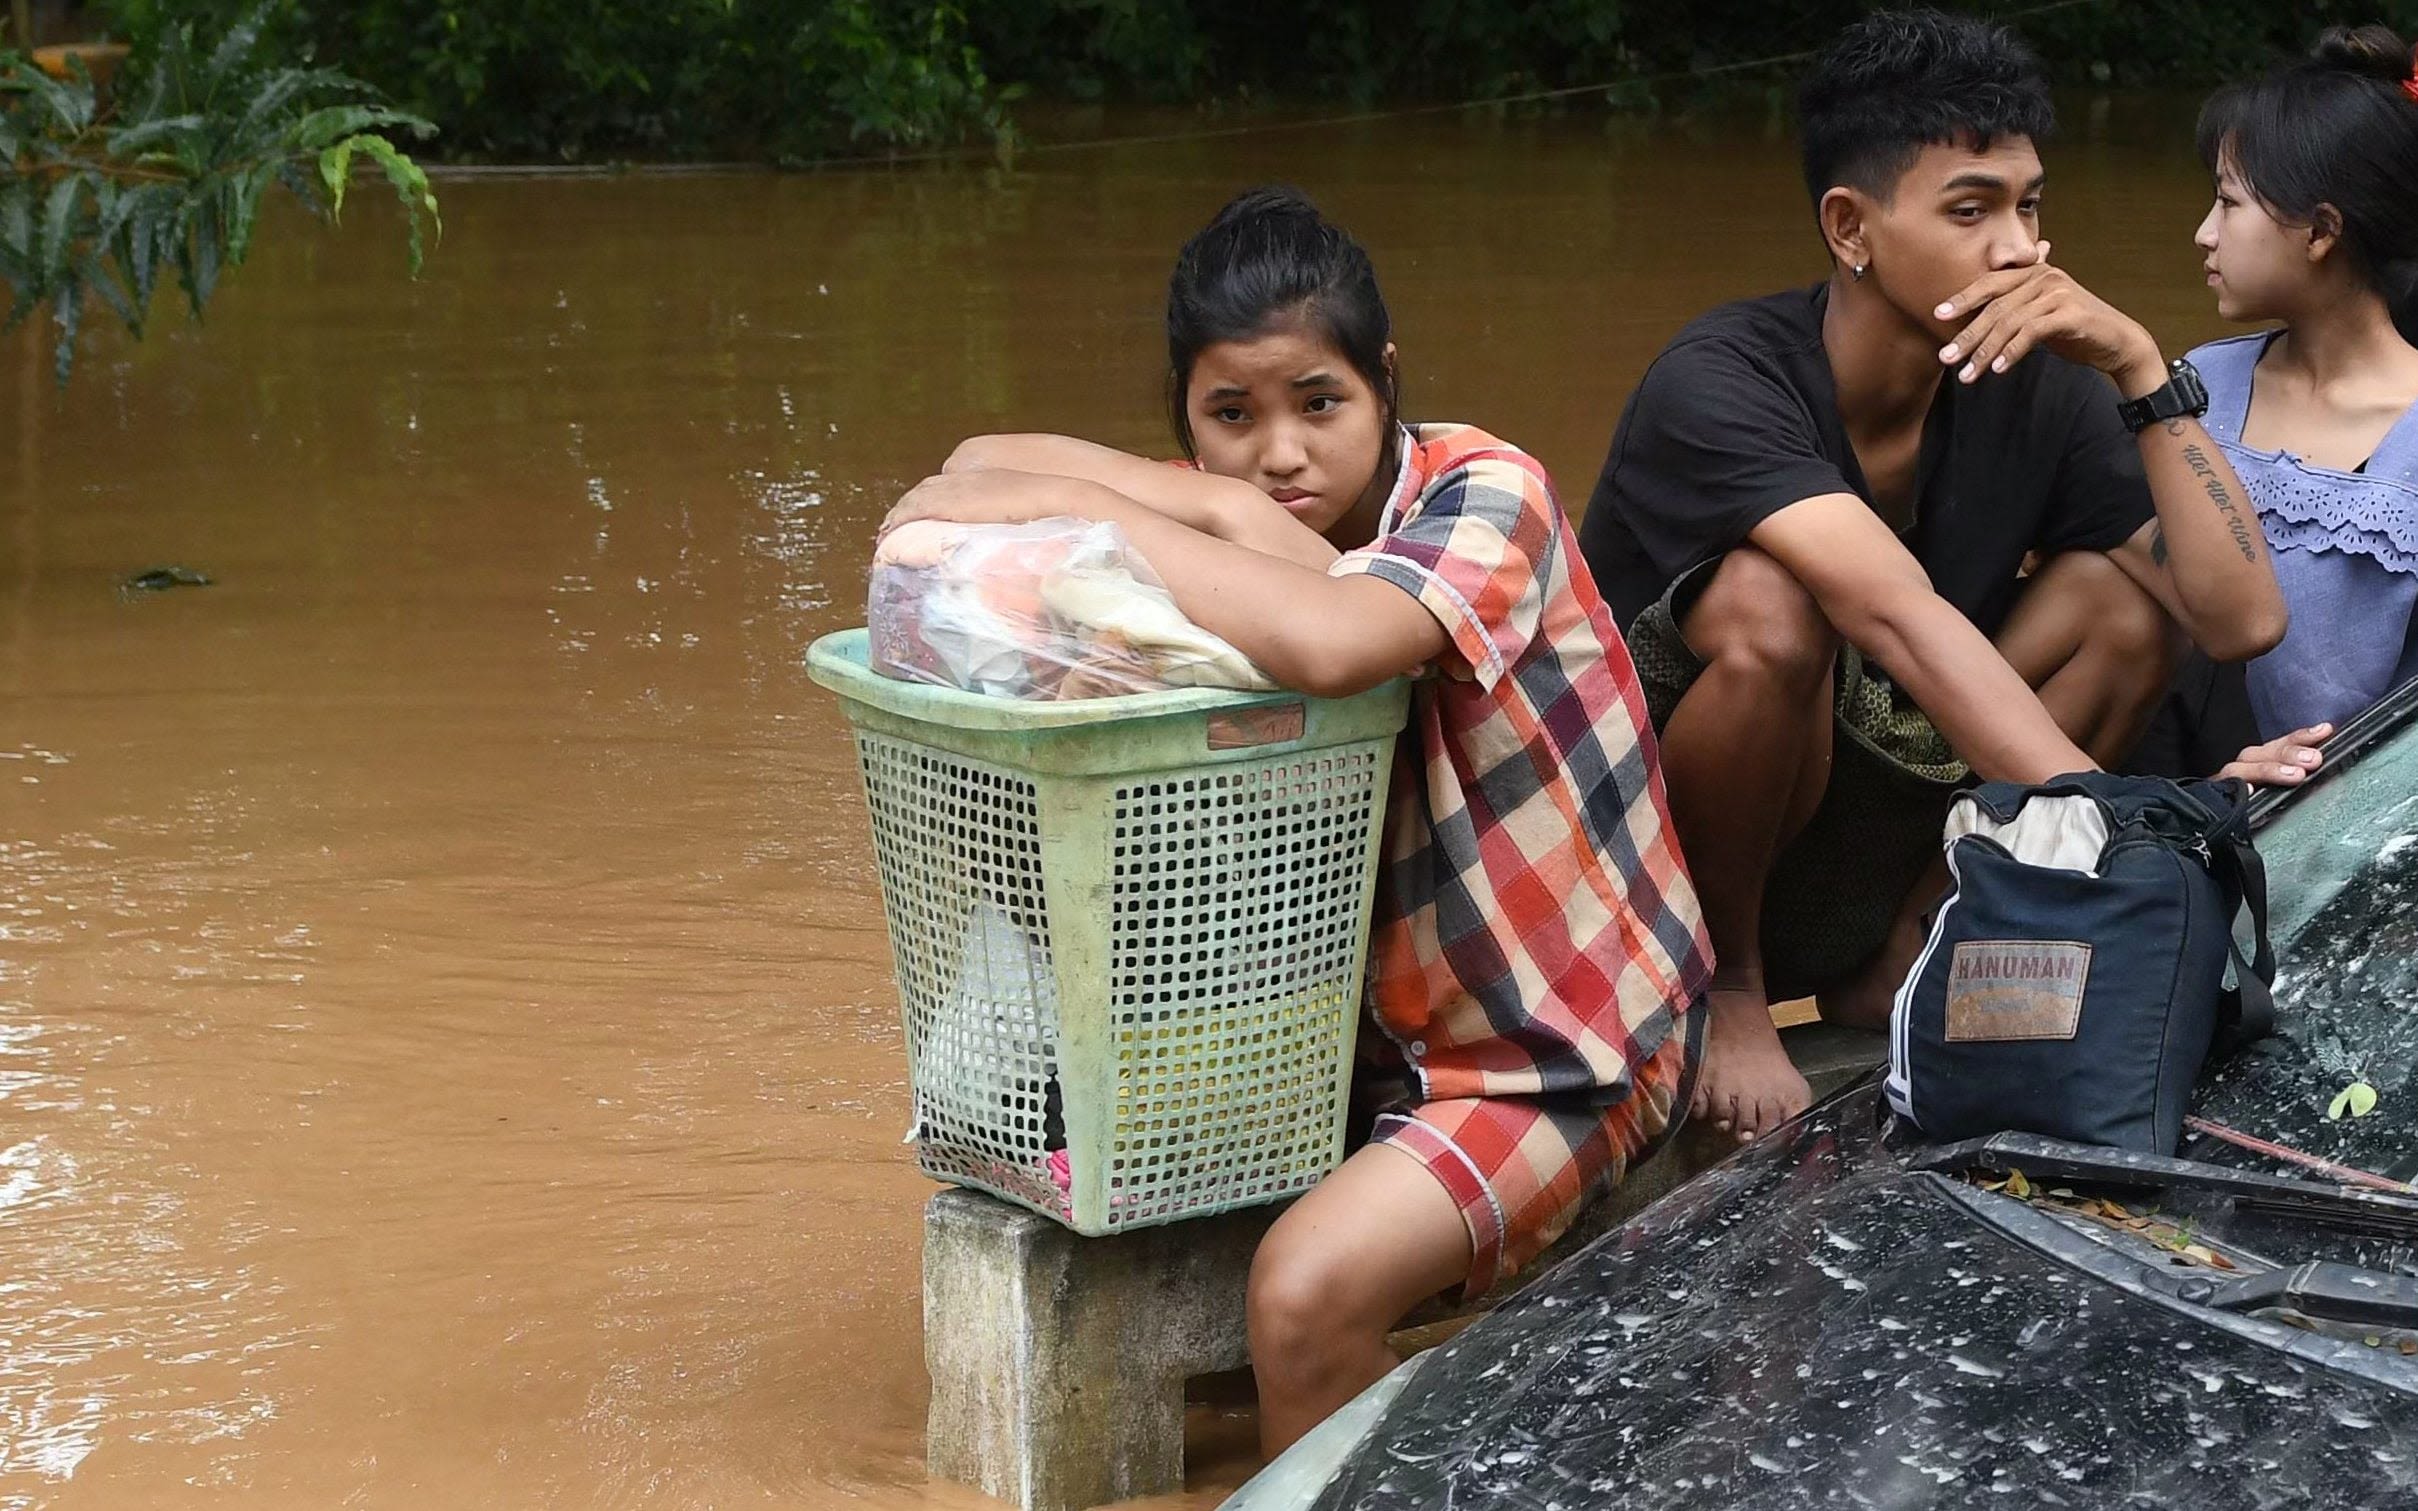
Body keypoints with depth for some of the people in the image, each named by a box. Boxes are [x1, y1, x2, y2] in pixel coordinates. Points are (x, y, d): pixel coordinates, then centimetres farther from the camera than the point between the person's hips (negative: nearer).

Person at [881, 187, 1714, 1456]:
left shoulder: (1482, 493, -19)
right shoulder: (1251, 522, -1)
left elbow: (1329, 643, -41)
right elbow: (982, 476, -13)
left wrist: (1072, 500, -32)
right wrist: (1222, 514, -28)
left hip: (1556, 1048, -7)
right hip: (1377, 1012, 7)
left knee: (1306, 1289, -26)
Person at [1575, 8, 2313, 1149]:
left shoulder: (2036, 392, -7)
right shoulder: (1721, 384, -25)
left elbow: (2243, 619, -16)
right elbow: (1903, 620, -40)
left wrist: (2141, 368, -23)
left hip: (1853, 868, 5)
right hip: (1644, 871, -5)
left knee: (2128, 591, -12)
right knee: (1770, 609, -35)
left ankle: (1894, 960, -1)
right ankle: (1726, 989, -10)